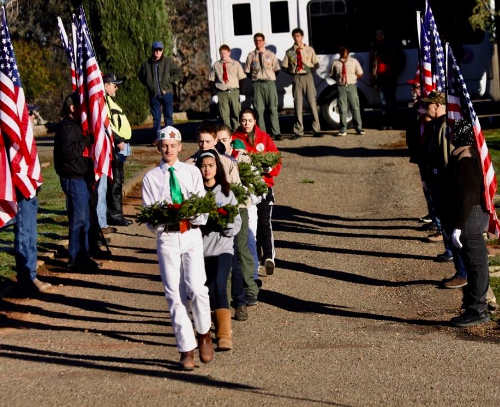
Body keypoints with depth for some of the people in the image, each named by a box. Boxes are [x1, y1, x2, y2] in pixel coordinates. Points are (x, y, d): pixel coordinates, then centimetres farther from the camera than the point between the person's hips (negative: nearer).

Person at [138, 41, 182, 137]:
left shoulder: (168, 61, 0)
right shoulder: (147, 64, 3)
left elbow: (178, 73, 6)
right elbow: (141, 76, 19)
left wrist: (169, 80, -4)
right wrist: (149, 85, 6)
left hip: (166, 93, -1)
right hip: (154, 95, 1)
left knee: (168, 116, 2)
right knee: (156, 118, 5)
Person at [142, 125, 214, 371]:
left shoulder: (192, 172, 11)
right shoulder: (151, 178, 6)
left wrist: (190, 219, -14)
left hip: (192, 236, 0)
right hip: (167, 239, 0)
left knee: (196, 288, -16)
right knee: (175, 295, -2)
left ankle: (204, 334, 9)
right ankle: (186, 350, 4)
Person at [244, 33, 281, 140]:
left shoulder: (271, 55, 9)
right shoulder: (251, 56, 7)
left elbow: (276, 69, 11)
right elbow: (247, 71, 9)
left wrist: (270, 77, 2)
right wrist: (255, 77, 2)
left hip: (270, 82, 0)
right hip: (257, 84, 0)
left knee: (273, 108, -1)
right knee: (259, 109, -1)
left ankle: (276, 132, 1)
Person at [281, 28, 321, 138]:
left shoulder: (309, 49, 10)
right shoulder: (289, 52, 9)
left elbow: (316, 64, 12)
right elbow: (284, 66, 11)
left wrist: (310, 68, -4)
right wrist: (292, 71, -1)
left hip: (307, 76, 0)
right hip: (296, 78, 0)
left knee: (312, 102, -3)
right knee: (298, 104, -1)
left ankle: (316, 129, 3)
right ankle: (298, 131, 3)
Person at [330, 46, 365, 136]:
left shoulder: (354, 61, 5)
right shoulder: (335, 63, 2)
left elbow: (360, 73, 12)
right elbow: (332, 74, 13)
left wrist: (353, 79, 2)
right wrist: (339, 79, 2)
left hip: (351, 86, 0)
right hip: (341, 87, 0)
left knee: (355, 107, 0)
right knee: (342, 108, -1)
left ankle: (359, 128, 6)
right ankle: (343, 129, 5)